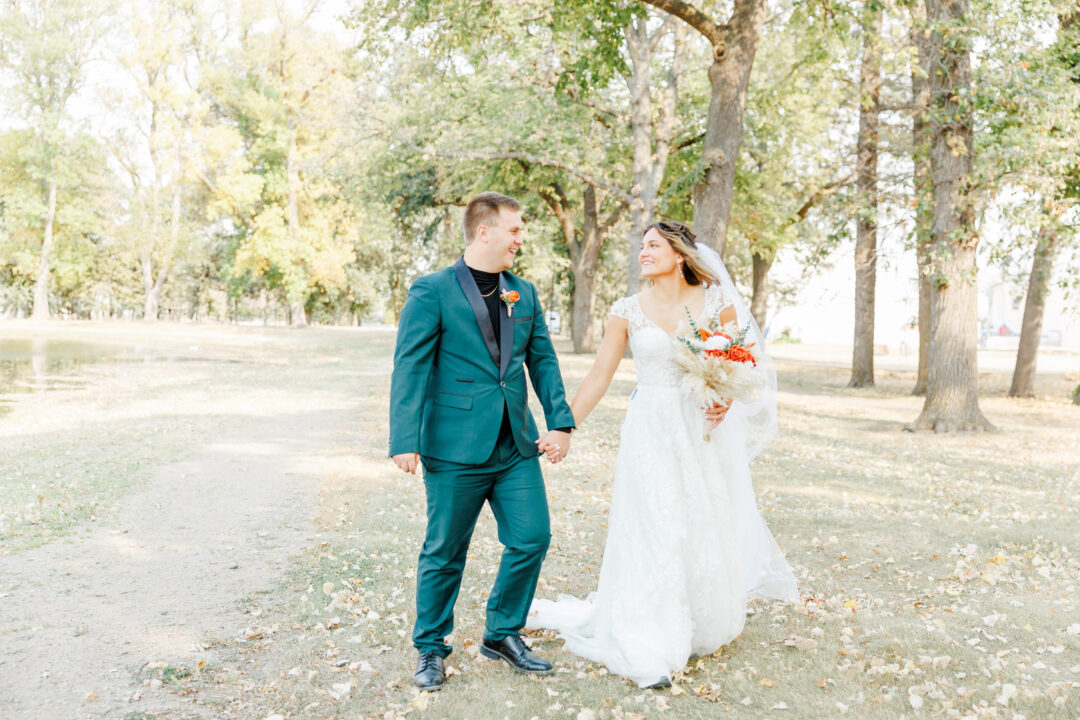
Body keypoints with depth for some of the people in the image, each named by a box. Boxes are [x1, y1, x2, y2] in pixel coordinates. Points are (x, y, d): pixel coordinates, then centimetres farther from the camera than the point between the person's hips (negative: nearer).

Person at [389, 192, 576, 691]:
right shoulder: (432, 292, -6)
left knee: (532, 539, 6)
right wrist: (405, 440, -17)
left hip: (517, 447, 5)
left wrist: (560, 422, 2)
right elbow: (409, 368, -10)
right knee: (445, 553, 6)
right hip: (455, 448, -5)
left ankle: (502, 634, 28)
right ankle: (430, 649, 27)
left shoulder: (524, 294, 12)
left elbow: (543, 361, 13)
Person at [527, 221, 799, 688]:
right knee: (652, 531, -2)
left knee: (707, 527, 11)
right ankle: (650, 650, 7)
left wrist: (726, 401, -15)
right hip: (650, 432, -1)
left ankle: (705, 627, 35)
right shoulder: (628, 311, 1)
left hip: (704, 432, 1)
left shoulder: (717, 302, 0)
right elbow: (600, 375, 1)